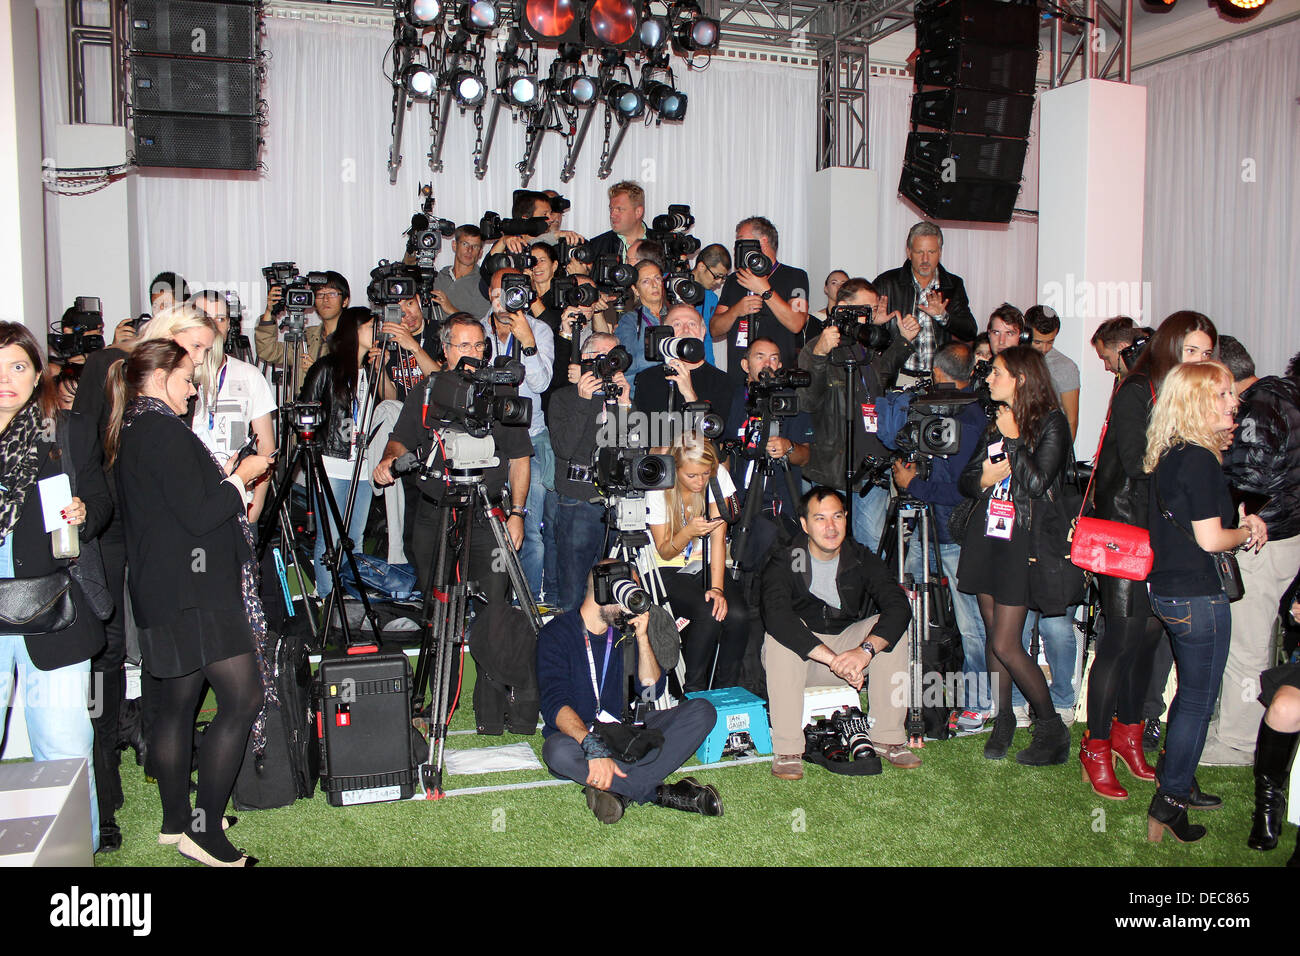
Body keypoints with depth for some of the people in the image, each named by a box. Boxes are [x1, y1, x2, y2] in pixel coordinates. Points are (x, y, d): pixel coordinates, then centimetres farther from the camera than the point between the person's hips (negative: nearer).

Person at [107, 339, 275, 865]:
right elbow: (198, 515, -19)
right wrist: (240, 476, -6)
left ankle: (176, 820, 26)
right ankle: (204, 830, -5)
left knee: (177, 701, 16)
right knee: (243, 697, -9)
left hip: (164, 593, 11)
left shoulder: (129, 431, 16)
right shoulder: (164, 430, -15)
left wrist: (223, 477, 17)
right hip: (193, 590, -11)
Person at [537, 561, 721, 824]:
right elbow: (555, 703, -20)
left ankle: (618, 791, -31)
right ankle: (661, 793, -30)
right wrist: (595, 747, -36)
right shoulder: (556, 633, -5)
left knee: (702, 710, -15)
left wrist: (642, 637, -6)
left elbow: (652, 690, 7)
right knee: (557, 751, -39)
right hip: (577, 734, -5)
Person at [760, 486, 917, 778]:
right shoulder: (783, 563, -15)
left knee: (888, 628, -21)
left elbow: (899, 607, -19)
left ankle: (888, 738, -15)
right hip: (797, 659, -2)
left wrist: (865, 649, -37)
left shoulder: (861, 560, -5)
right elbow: (776, 616, -34)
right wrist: (835, 659, -40)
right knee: (780, 632, -33)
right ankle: (786, 750, -30)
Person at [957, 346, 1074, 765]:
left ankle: (1052, 728, 9)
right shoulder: (995, 422, 13)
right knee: (993, 633, 10)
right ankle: (1004, 719, 24)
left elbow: (1038, 482, -17)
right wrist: (984, 480, -8)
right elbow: (965, 480, 13)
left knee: (1006, 645, -8)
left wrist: (1012, 438, -10)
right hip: (986, 534, 6)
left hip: (1022, 538, -6)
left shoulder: (1051, 423, -6)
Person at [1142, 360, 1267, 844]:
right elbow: (1210, 539, -20)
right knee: (1198, 700, 3)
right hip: (1198, 596, -9)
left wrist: (1241, 521, 7)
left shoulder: (1168, 455, 7)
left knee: (1190, 691, 23)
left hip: (1167, 590, 9)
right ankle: (1169, 804, 12)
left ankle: (1174, 780, 35)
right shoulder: (1200, 460, -20)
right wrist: (1248, 531, -2)